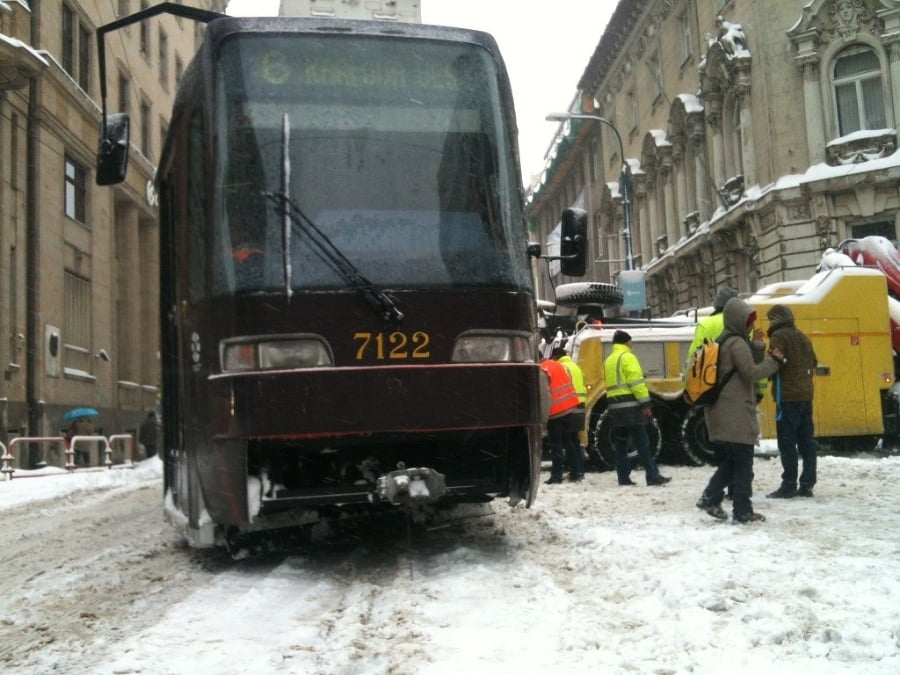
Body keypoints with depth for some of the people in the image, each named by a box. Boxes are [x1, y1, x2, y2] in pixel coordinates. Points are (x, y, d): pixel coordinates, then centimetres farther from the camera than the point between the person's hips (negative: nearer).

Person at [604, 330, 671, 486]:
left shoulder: (609, 360, 20)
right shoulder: (627, 357, -6)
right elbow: (636, 382, -15)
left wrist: (614, 405, 17)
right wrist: (645, 404, -15)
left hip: (614, 407, 8)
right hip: (630, 406, -8)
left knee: (620, 444, 9)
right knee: (642, 443, -7)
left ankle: (624, 478, 8)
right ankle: (653, 477, -8)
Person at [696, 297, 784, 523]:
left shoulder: (725, 341, 18)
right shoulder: (737, 343, -12)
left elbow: (749, 367, 16)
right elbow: (751, 372, -18)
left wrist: (757, 346, 5)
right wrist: (774, 360, -7)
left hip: (724, 411, 10)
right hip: (736, 411, -10)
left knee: (731, 460, 15)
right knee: (743, 463, -3)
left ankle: (710, 498, 8)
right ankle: (743, 511, 1)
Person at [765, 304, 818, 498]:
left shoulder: (779, 336, -7)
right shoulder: (803, 337, 18)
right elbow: (813, 364, 21)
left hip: (788, 397, -8)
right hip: (805, 395, 8)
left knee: (787, 442, -6)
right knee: (806, 440, 9)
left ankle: (789, 486, -5)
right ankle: (807, 484, 11)